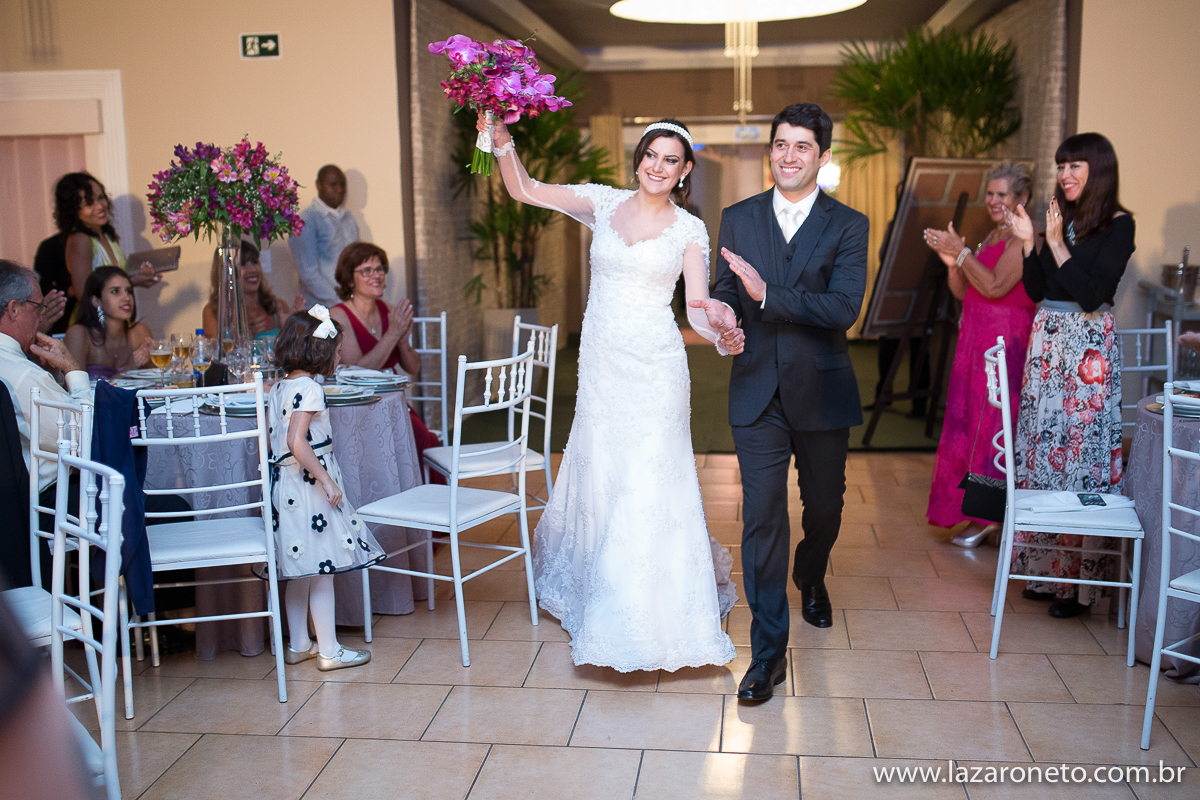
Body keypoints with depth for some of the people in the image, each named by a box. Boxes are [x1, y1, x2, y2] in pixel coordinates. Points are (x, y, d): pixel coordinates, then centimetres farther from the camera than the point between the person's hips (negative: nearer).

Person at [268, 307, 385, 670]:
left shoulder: (278, 388, 10)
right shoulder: (309, 388, -17)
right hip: (309, 489, -9)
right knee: (322, 571, 0)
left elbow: (274, 438, 15)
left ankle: (298, 645, 27)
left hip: (286, 487, 9)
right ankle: (329, 651, 8)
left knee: (300, 572, 17)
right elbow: (297, 441, -26)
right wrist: (327, 479, -23)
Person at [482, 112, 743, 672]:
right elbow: (523, 190, 3)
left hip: (655, 370, -3)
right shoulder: (604, 203, 5)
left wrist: (719, 325, -30)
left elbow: (698, 305, -8)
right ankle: (599, 598, 33)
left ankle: (654, 612, 12)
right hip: (600, 363, 3)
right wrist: (502, 141, -14)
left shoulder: (688, 230, 0)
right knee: (598, 477, 11)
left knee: (649, 485, -2)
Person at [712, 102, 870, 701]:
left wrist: (766, 295, -27)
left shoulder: (847, 226, -3)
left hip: (821, 390, 0)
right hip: (757, 392, 0)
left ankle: (811, 578, 50)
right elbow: (726, 294, 9)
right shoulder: (737, 219, 5)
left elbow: (844, 308, -16)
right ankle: (768, 651, 4)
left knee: (824, 505, 17)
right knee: (761, 516, -4)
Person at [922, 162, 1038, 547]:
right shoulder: (993, 237, 18)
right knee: (972, 421, 10)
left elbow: (995, 286, -21)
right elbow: (963, 291, 15)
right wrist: (951, 261, -3)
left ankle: (990, 517, 2)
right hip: (977, 339, 9)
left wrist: (961, 251, -17)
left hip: (1005, 342, -9)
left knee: (992, 424, -6)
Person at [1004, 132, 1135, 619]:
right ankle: (1048, 569, 18)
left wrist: (1057, 245, -15)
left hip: (1089, 346, -7)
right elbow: (1036, 292, 11)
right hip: (1047, 341, 7)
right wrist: (1028, 243, 1)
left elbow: (1091, 294, -15)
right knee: (1042, 450, 7)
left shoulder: (1118, 224, -6)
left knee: (1082, 453, -4)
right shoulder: (1062, 219, 13)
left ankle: (1081, 581, 5)